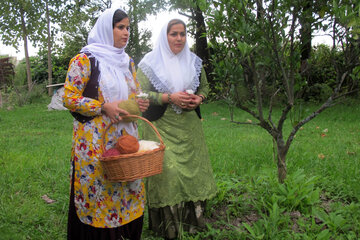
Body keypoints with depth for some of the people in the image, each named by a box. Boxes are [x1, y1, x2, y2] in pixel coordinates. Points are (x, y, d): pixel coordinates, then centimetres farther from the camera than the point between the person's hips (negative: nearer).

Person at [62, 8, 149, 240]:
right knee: (96, 189, 0)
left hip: (126, 138, 6)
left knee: (127, 188, 11)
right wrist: (103, 107, -20)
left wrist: (140, 104, -1)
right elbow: (69, 98, -9)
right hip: (95, 141, -6)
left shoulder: (128, 62, 15)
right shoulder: (85, 60, -5)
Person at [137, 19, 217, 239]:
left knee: (193, 169, 6)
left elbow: (205, 86, 20)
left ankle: (193, 221, 23)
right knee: (167, 171, -8)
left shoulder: (194, 61, 11)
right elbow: (141, 93, -7)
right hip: (162, 126, -4)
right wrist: (170, 98, -18)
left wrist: (199, 98, -3)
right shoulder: (151, 62, -2)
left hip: (190, 126, 4)